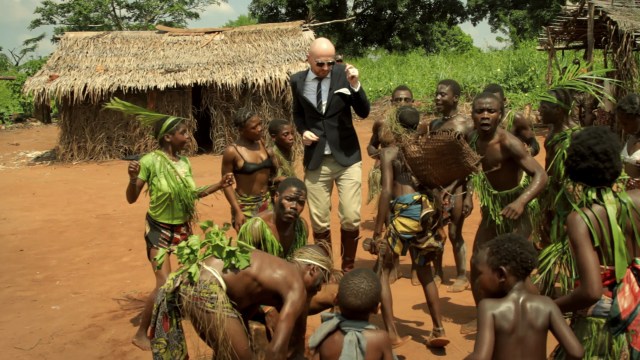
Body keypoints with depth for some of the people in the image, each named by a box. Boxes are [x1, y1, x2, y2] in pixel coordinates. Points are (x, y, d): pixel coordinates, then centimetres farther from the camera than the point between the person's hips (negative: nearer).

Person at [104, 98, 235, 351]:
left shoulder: (185, 162, -1)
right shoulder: (150, 161, -18)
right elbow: (131, 198, -14)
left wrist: (219, 185, 6)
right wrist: (133, 179, -34)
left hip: (183, 227, 6)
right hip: (159, 229, -6)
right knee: (164, 285, -13)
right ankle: (141, 334, 5)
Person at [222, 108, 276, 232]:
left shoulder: (261, 143, 2)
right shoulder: (232, 151, -14)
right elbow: (226, 183, -10)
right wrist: (237, 211, -14)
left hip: (267, 202, 5)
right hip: (246, 205, -5)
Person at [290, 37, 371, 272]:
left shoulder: (343, 73, -5)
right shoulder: (298, 81, 2)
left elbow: (364, 113, -6)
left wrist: (355, 85, -21)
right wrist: (303, 131, -2)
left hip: (347, 156, -1)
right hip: (315, 159, 2)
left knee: (351, 218, -4)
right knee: (319, 221, 6)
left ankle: (348, 268, 18)